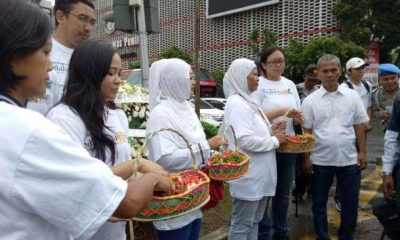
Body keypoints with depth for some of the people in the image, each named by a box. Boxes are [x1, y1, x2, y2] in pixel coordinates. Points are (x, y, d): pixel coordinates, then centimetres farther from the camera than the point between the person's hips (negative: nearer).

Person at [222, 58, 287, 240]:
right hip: (248, 176, -10)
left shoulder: (248, 101, 13)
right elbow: (246, 141, -26)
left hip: (258, 174, 10)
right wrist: (274, 141, -13)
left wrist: (272, 134, 2)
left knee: (254, 222, 21)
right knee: (242, 225, 5)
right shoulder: (236, 104, -18)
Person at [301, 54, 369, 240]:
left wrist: (362, 152, 1)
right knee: (319, 202, 12)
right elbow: (307, 132, -2)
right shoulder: (310, 101, -4)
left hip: (349, 158, 2)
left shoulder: (352, 96, 1)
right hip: (320, 160, -1)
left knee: (350, 202, 13)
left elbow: (359, 126, 5)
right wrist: (307, 157, -4)